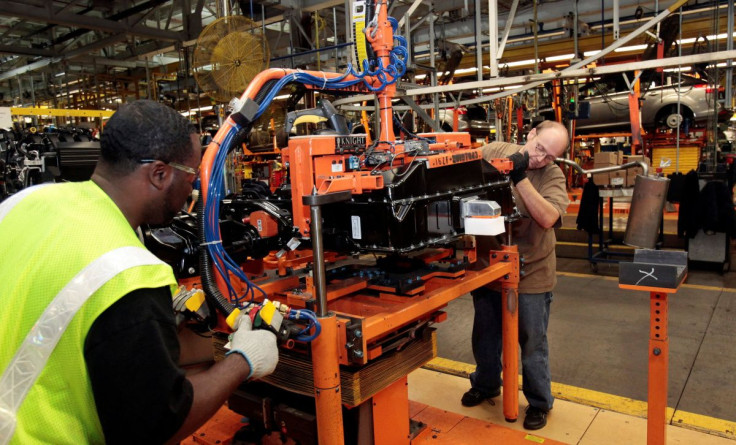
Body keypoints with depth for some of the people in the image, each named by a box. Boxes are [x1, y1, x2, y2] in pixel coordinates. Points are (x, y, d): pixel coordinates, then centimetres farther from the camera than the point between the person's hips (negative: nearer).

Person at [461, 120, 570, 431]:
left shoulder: (553, 176, -11)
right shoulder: (492, 151, -4)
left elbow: (548, 218, -25)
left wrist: (519, 176, -29)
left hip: (530, 274, -3)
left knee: (532, 343, 12)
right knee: (485, 335, 21)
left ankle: (539, 402, 34)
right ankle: (485, 384, 46)